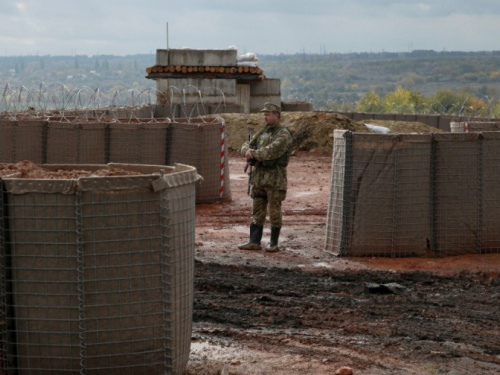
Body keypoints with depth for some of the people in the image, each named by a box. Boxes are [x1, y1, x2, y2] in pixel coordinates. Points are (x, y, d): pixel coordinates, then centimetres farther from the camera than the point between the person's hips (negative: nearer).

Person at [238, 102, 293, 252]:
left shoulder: (283, 134, -10)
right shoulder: (262, 133, 14)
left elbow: (272, 151, -24)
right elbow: (246, 146, 10)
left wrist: (254, 154, -14)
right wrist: (248, 150, -14)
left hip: (275, 177, -7)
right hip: (259, 176, 7)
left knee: (274, 211, 0)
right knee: (257, 211, 7)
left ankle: (274, 243, 9)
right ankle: (254, 242, 11)